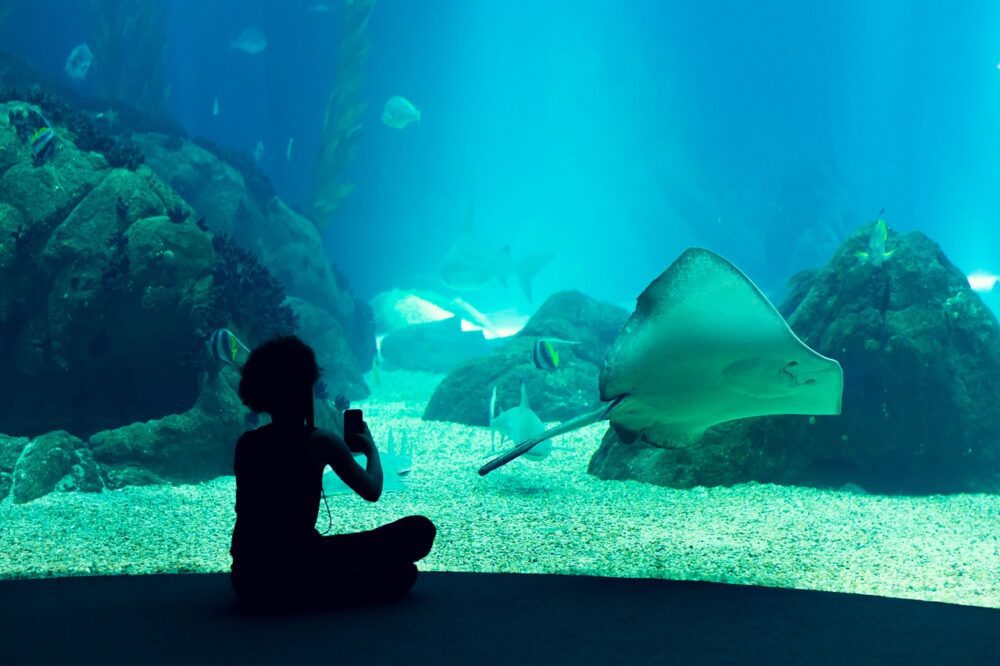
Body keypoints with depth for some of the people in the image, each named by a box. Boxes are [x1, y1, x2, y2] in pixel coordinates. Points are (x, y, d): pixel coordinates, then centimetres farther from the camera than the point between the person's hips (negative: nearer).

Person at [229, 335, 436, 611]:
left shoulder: (245, 443, 7)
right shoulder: (320, 442, -7)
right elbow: (372, 491, 3)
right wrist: (371, 448, 25)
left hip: (247, 581, 6)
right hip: (293, 576, -6)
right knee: (420, 530, -4)